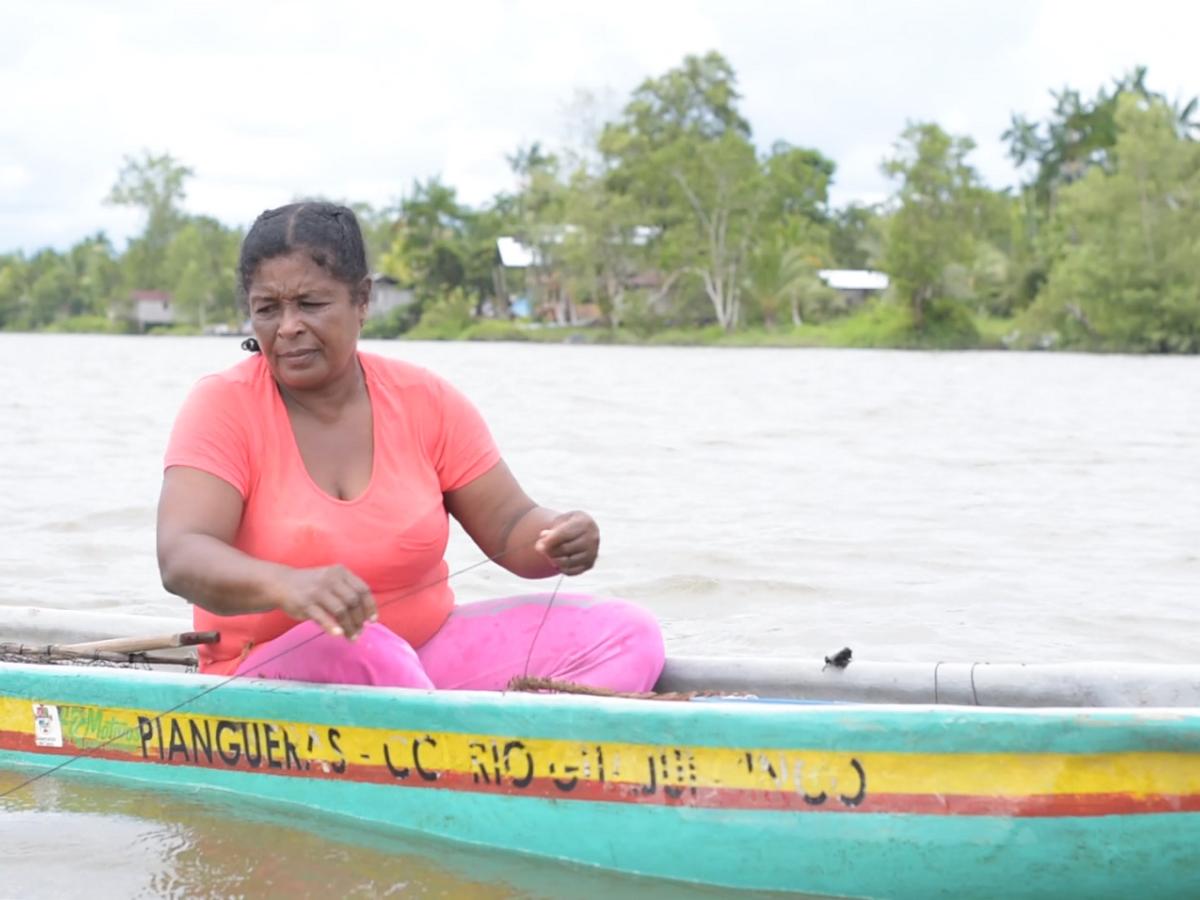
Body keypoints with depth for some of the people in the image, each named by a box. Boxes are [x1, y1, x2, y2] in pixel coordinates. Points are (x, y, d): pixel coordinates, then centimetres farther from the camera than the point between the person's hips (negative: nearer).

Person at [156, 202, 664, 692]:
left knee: (625, 635, -15)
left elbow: (510, 530, 4)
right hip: (275, 679, -4)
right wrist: (286, 585, -43)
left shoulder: (425, 401, 2)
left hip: (428, 651, 4)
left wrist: (561, 540, -22)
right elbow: (180, 558, -22)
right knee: (359, 652, -39)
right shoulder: (223, 406, -8)